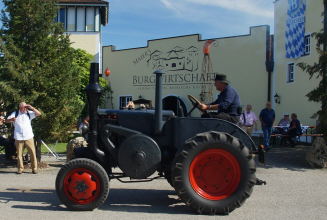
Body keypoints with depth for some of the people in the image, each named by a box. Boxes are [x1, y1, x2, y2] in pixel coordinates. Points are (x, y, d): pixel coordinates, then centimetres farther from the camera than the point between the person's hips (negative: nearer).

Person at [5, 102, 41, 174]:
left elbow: (39, 113, 3)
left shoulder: (29, 113, 10)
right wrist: (12, 119, -23)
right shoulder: (15, 114, 7)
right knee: (19, 153, 3)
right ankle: (20, 168, 14)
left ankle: (34, 168, 4)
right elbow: (7, 121, 0)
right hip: (18, 137, 0)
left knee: (32, 152, -3)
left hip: (29, 137, 0)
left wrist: (32, 108, -9)